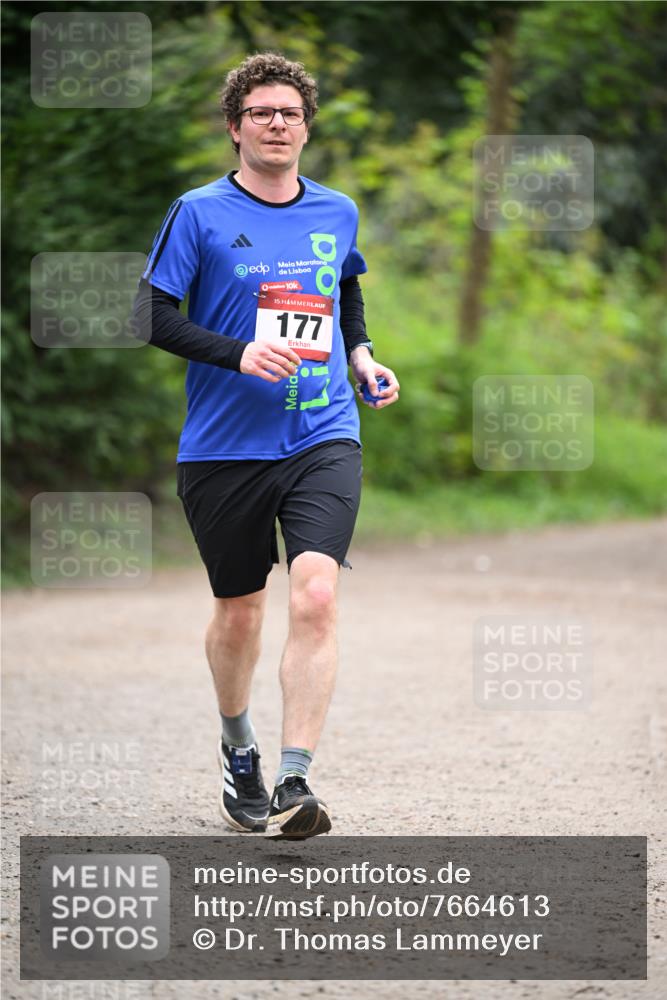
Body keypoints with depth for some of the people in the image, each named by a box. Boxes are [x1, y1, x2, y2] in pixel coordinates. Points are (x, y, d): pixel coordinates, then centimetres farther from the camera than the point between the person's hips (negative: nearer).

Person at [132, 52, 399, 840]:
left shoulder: (337, 213, 10)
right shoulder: (199, 214, -2)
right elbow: (151, 317, -5)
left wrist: (362, 358, 11)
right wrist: (239, 354, -18)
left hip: (324, 441, 1)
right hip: (224, 446, -1)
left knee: (315, 595, -18)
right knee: (238, 610, 11)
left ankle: (294, 783, -19)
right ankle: (238, 751, 38)